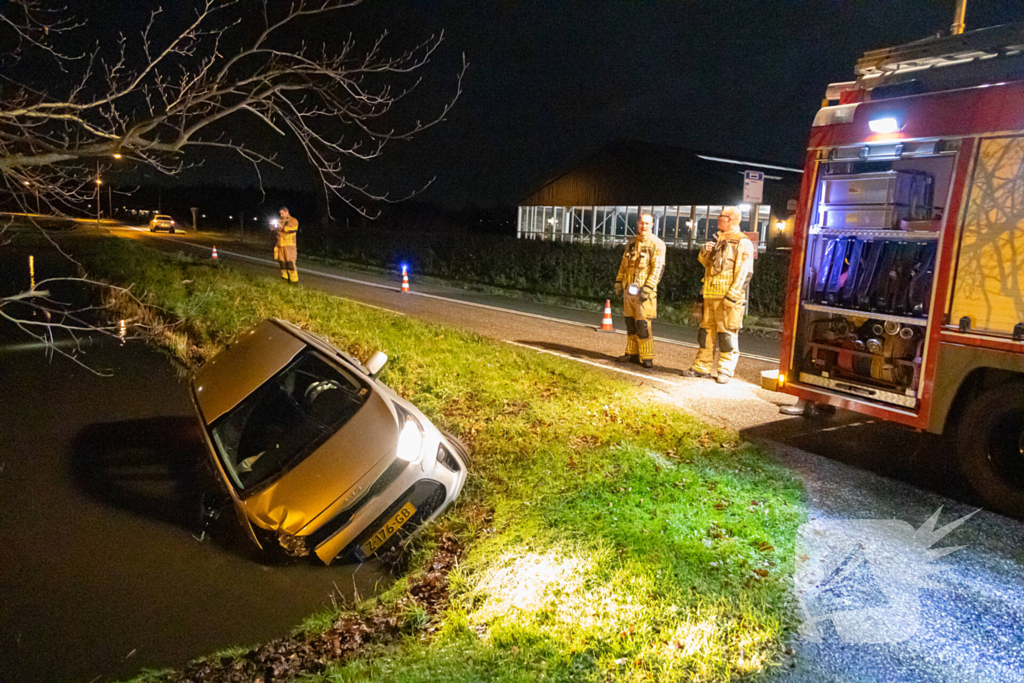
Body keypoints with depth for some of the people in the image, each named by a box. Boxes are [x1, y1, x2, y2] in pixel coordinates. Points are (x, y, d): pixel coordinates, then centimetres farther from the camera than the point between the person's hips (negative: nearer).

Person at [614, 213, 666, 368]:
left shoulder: (657, 244, -6)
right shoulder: (632, 243, 15)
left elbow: (657, 268, -13)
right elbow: (623, 265, 21)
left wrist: (647, 288, -20)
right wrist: (619, 282, 14)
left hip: (643, 291, -6)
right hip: (629, 290, 7)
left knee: (643, 324, -9)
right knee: (630, 322, 10)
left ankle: (647, 357, -3)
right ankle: (632, 353, 19)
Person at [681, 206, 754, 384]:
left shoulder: (742, 243, -5)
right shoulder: (718, 241, 19)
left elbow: (744, 273, -13)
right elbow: (705, 262, 27)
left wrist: (732, 295, -21)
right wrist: (704, 252, 4)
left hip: (728, 297, -8)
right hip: (711, 295, 8)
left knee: (727, 334, -4)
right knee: (706, 331, 10)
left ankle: (726, 371, 2)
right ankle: (702, 366, 16)